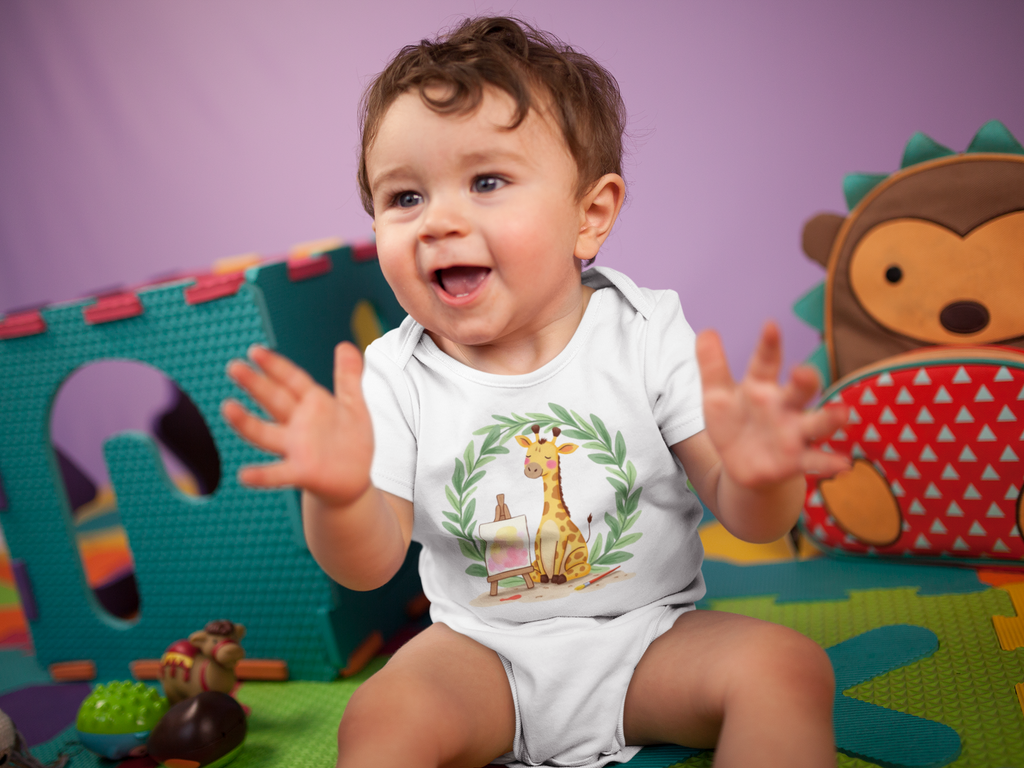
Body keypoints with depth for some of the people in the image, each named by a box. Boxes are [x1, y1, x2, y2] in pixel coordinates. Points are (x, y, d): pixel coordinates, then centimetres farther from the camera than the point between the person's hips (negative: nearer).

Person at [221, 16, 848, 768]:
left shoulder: (648, 333, -12)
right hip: (482, 648, 1)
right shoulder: (394, 376, -9)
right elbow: (371, 565, -11)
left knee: (789, 666, -21)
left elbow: (749, 521, -12)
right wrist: (338, 497, -34)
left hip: (651, 634, 0)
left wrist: (758, 477, -38)